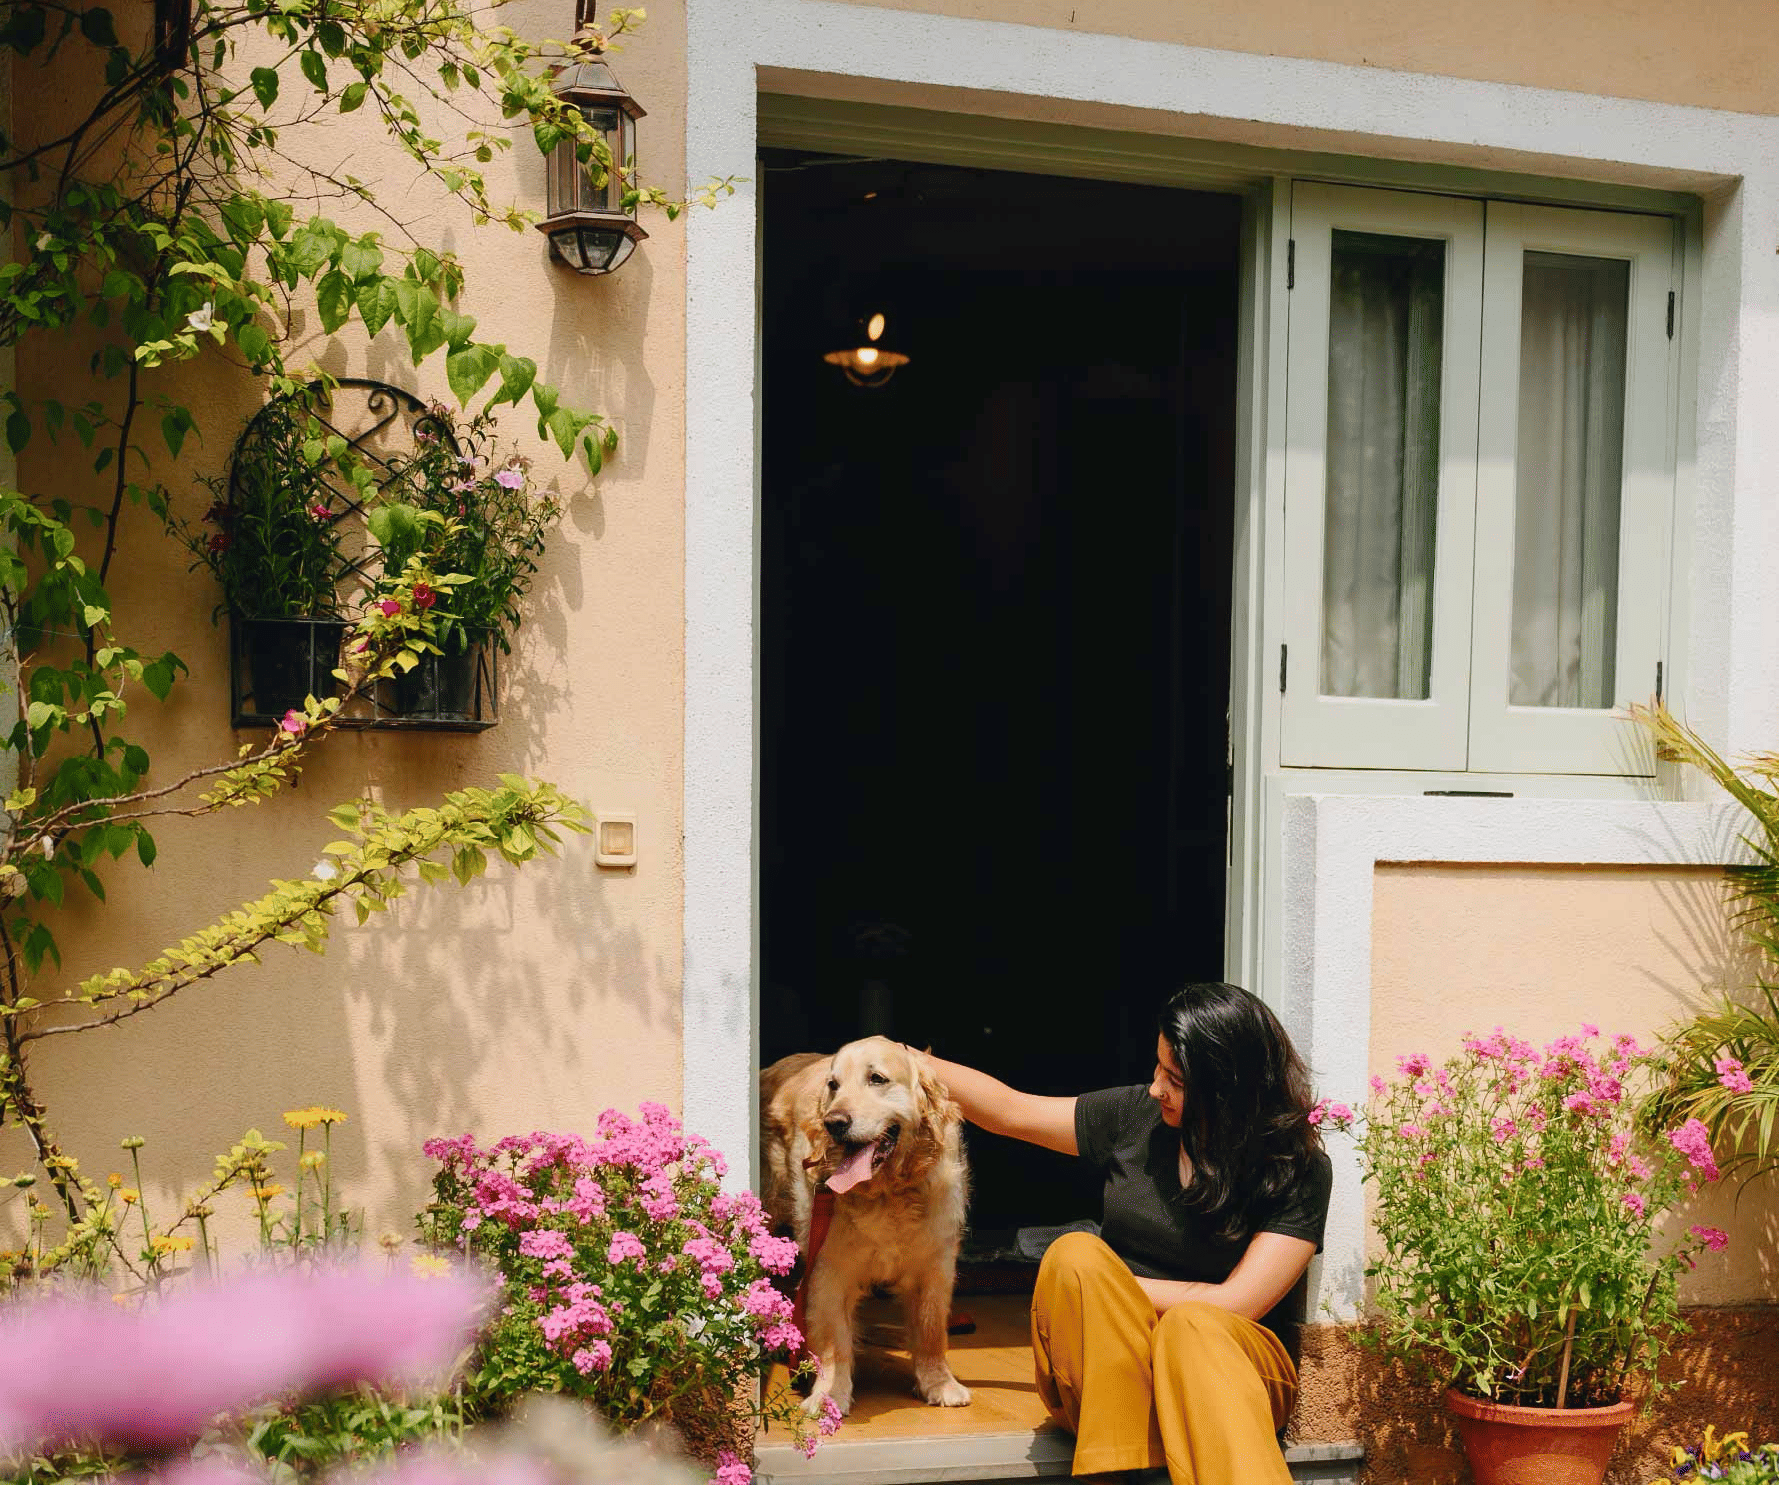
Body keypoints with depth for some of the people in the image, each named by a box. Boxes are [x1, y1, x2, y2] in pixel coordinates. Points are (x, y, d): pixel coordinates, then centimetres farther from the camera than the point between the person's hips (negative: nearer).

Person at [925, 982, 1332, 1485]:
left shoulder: (1300, 1172, -6)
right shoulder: (1135, 1117, 5)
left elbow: (1235, 1305, -13)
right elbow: (1009, 1110, 14)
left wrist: (1112, 1288, -8)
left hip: (1224, 1366, -3)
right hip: (1099, 1356, 3)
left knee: (1191, 1326, -39)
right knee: (1075, 1253, -29)